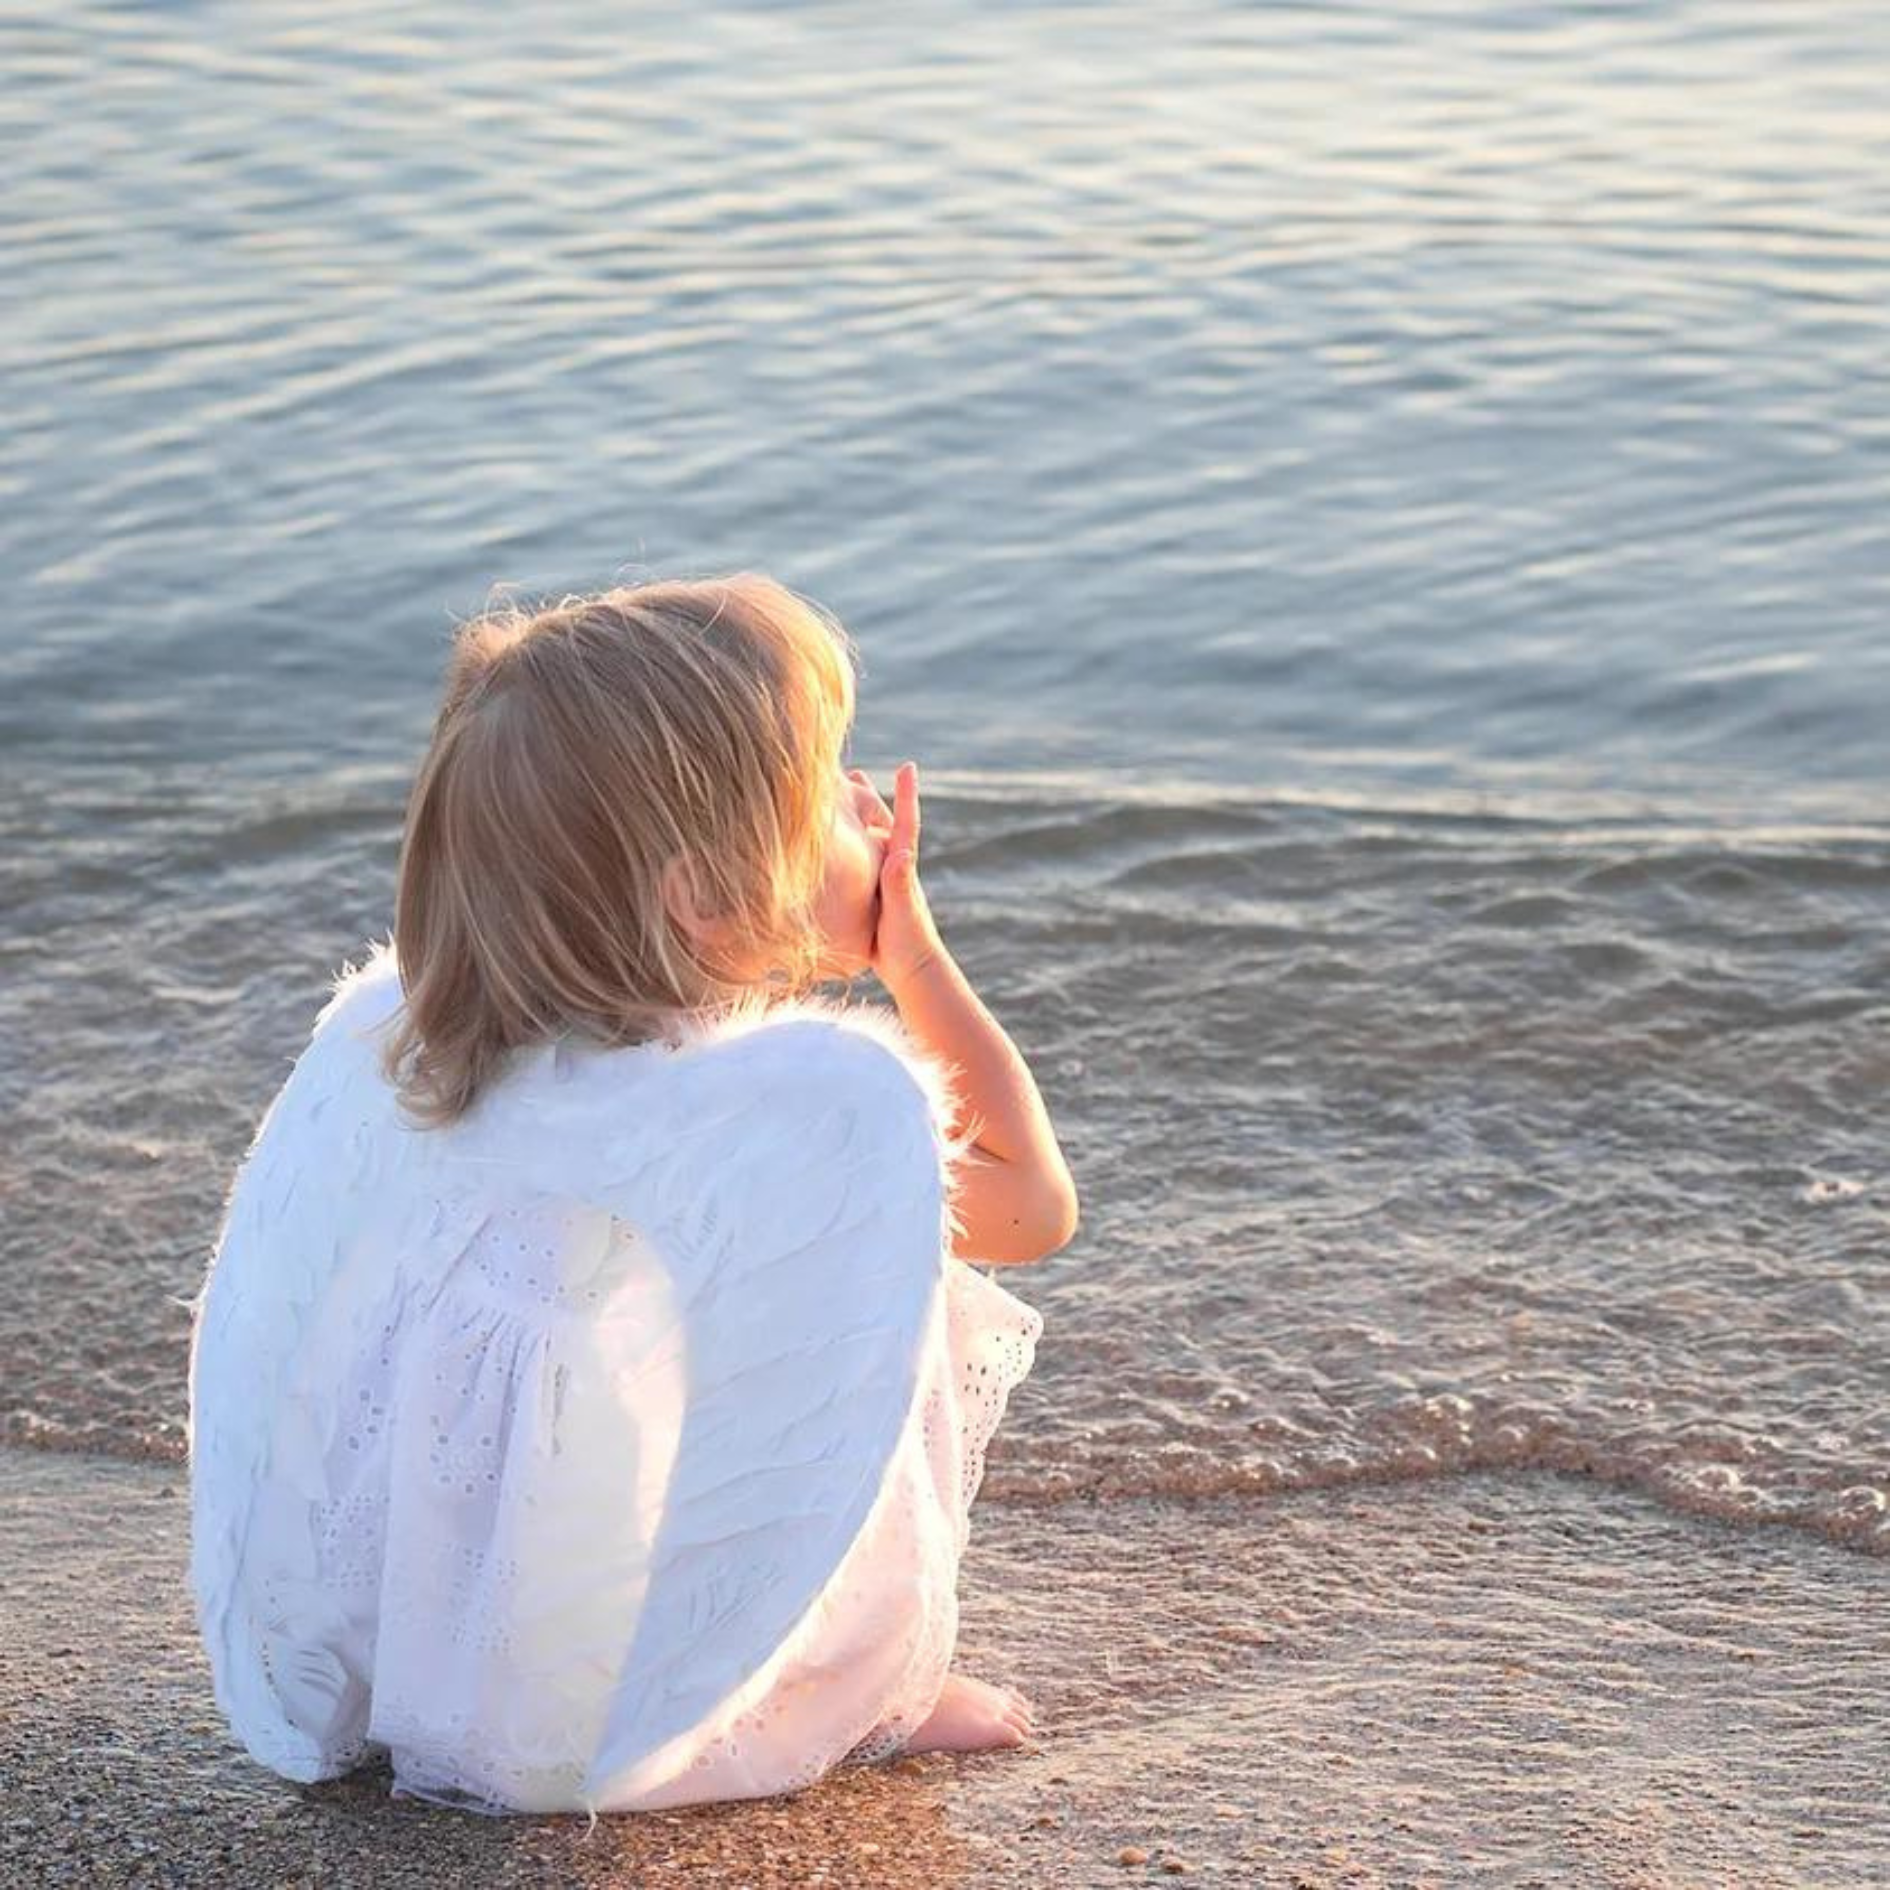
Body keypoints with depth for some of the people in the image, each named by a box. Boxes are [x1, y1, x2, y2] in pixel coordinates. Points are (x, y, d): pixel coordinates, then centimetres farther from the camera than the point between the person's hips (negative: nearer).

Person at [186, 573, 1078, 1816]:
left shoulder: (380, 1037, -3)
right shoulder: (833, 1104, -19)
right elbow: (1037, 1205, 0)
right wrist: (919, 956, 5)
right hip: (602, 1732, -6)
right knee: (917, 1293, 5)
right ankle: (885, 1698, 16)